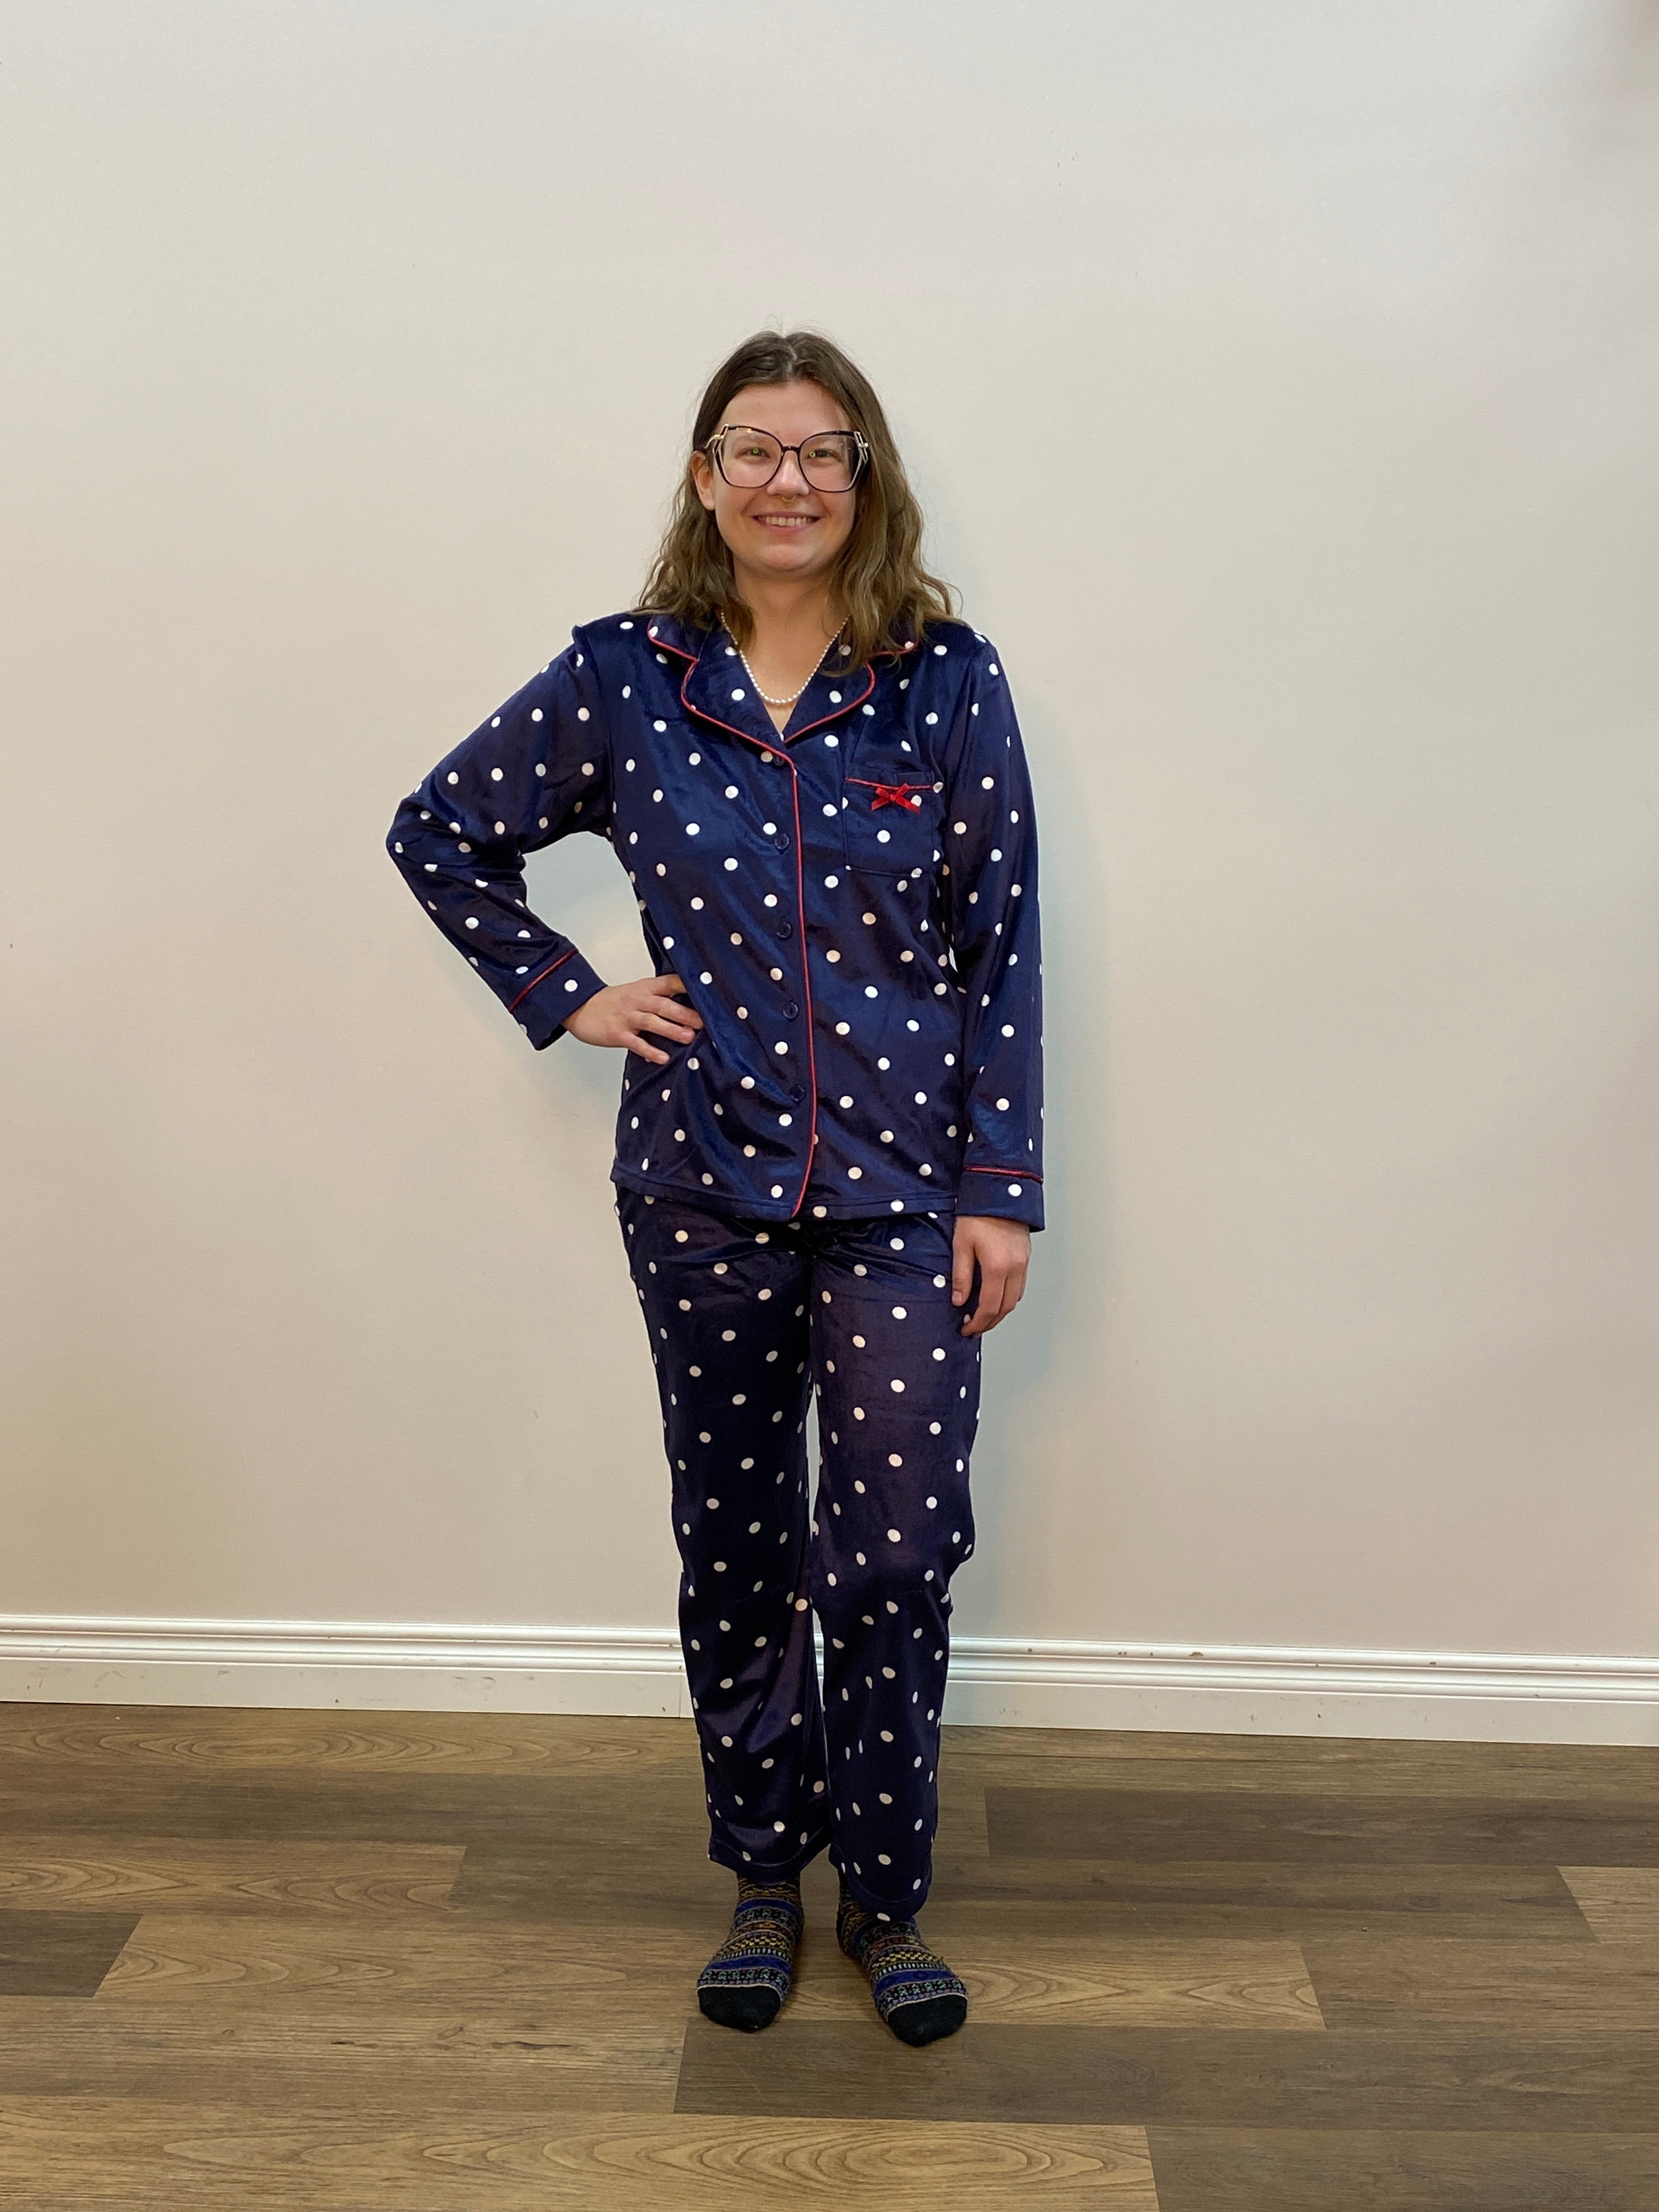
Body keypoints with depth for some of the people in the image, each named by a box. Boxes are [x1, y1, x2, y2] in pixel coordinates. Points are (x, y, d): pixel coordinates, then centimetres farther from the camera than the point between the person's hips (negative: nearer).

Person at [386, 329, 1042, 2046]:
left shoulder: (947, 682, -2)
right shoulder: (623, 678, 0)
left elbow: (1002, 944, -2)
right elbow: (437, 835, 12)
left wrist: (1001, 1188, -4)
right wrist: (563, 996, 1)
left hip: (902, 1190, -1)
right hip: (703, 1182, 1)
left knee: (894, 1556, -2)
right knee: (736, 1550, 12)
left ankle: (885, 1898, 21)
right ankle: (763, 1873, 33)